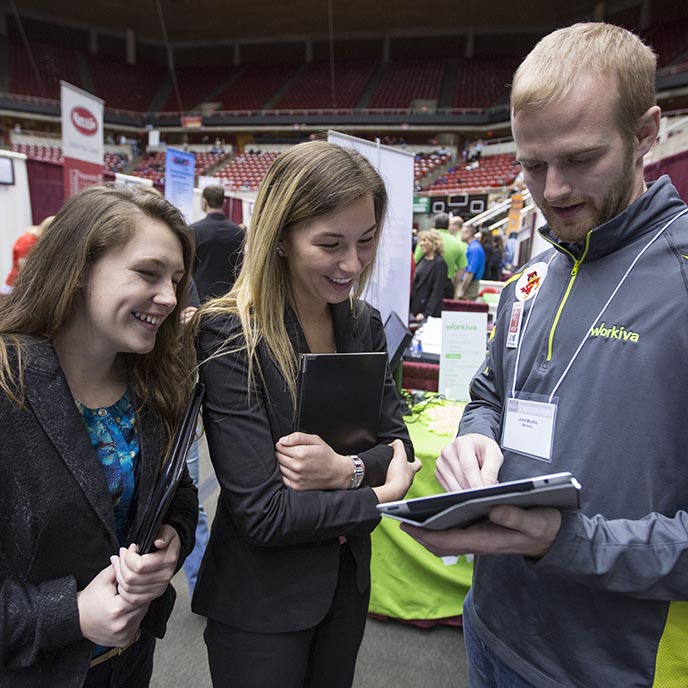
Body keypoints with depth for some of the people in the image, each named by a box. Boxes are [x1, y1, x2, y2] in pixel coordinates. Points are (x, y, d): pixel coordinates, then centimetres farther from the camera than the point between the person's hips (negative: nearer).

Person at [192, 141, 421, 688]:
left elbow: (399, 445, -2)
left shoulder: (365, 324, -5)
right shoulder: (228, 336, -24)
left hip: (348, 580, 6)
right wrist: (382, 497, -15)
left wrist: (346, 468, -22)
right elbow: (263, 514, -24)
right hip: (262, 602, -5)